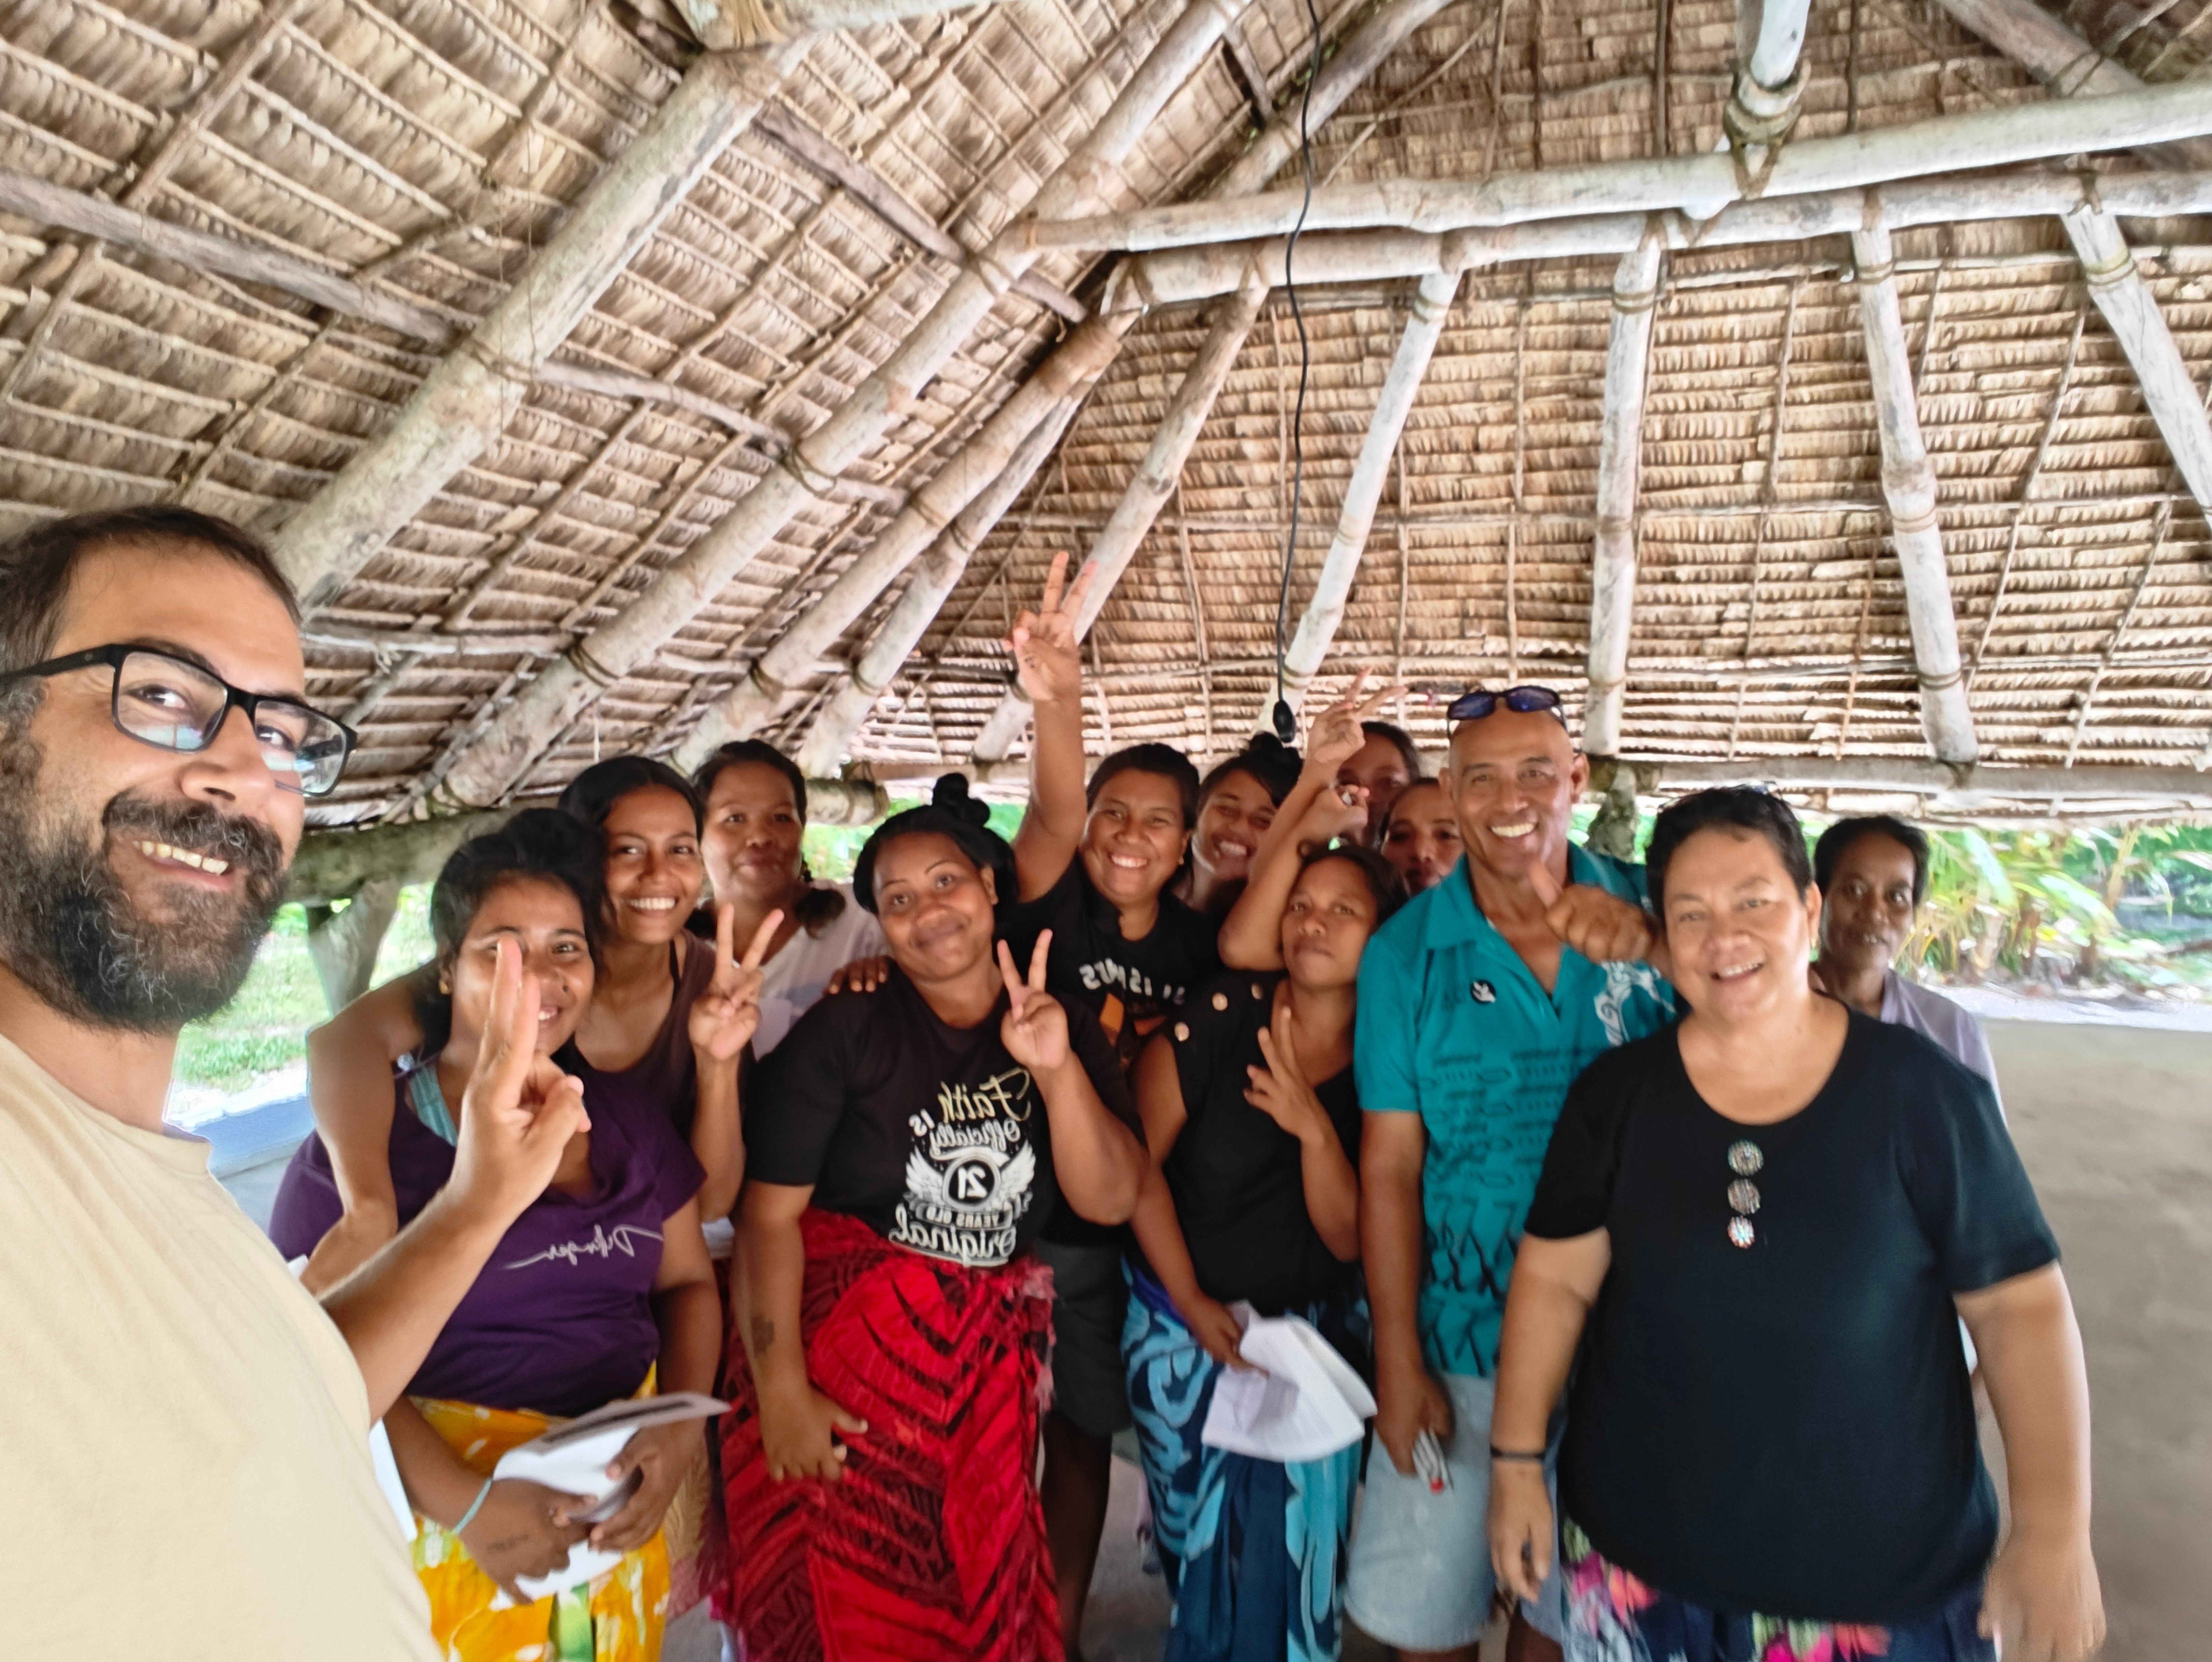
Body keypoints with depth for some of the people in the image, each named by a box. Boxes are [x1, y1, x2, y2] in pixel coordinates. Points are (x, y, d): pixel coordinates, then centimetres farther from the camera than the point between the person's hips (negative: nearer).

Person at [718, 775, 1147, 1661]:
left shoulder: (1068, 1029, 1)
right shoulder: (846, 1027, -11)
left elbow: (1110, 1202, -7)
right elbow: (769, 1213, -12)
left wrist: (1057, 1068, -21)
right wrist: (780, 1391, -15)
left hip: (992, 1365, 4)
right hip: (843, 1345, -3)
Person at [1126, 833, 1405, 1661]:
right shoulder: (1222, 1015, -16)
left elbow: (1348, 1239, -12)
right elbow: (1137, 1160, -13)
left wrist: (1312, 1126, -29)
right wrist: (1193, 1303, -12)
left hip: (1317, 1339, 1)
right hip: (1184, 1327, -1)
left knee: (1293, 1554, 3)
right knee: (1198, 1544, 15)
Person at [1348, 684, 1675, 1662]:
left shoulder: (1647, 910, -5)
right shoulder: (1404, 951, -8)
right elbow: (1390, 1167, -7)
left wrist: (1654, 942, -32)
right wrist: (1397, 1361, -7)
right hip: (1461, 1335, -1)